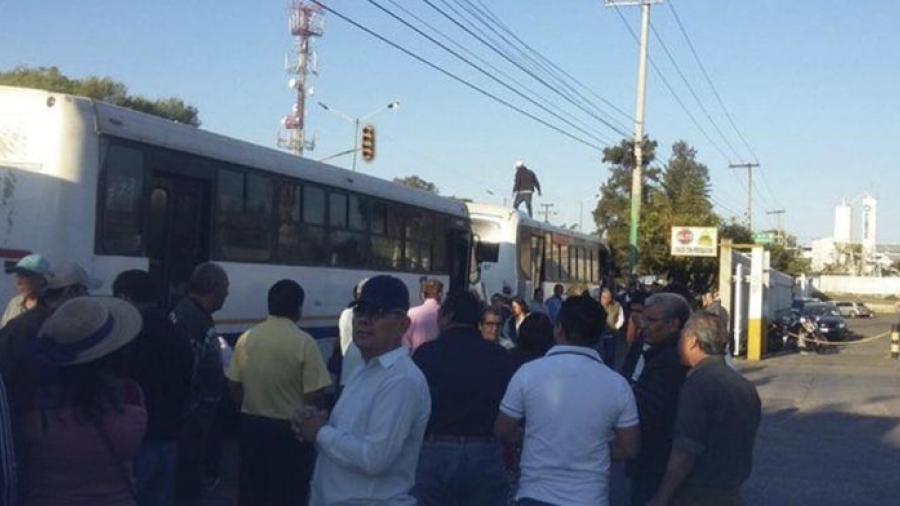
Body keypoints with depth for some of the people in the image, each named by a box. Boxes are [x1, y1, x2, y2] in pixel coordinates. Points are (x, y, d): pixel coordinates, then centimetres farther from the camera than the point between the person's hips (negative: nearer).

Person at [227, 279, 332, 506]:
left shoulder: (246, 338, -1)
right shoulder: (304, 342, -15)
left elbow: (234, 386, 6)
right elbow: (314, 395, -16)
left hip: (252, 425, 5)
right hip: (291, 429, -5)